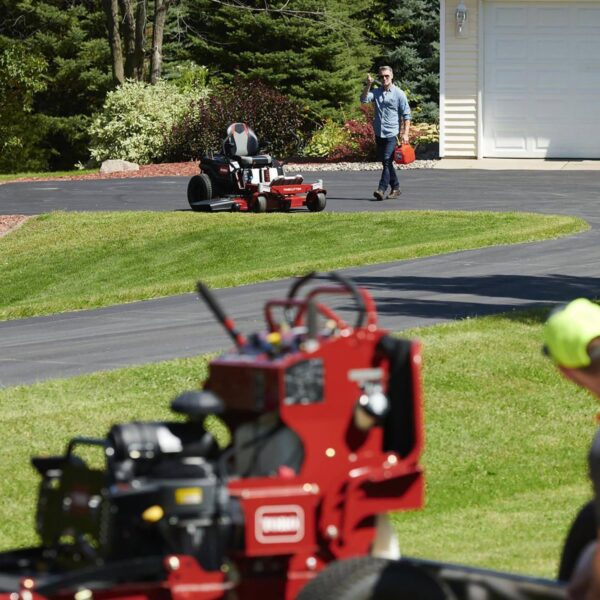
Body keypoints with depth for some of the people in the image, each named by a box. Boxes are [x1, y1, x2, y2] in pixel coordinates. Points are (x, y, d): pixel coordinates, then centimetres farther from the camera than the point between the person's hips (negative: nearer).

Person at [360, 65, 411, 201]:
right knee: (385, 163, 11)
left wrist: (405, 133, -9)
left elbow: (406, 115, -1)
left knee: (387, 160, -15)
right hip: (379, 133, 6)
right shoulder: (376, 92, 10)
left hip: (392, 134, -6)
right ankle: (395, 188, 22)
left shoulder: (399, 94, -1)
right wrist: (367, 86, -17)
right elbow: (364, 99, -6)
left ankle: (381, 189, -20)